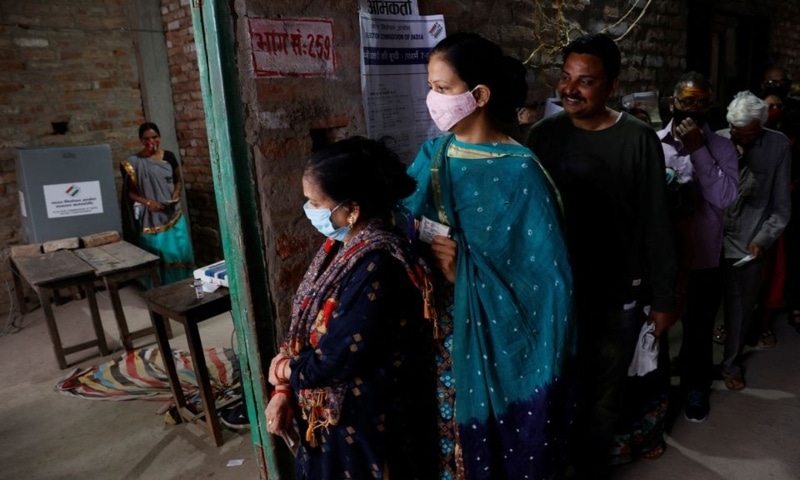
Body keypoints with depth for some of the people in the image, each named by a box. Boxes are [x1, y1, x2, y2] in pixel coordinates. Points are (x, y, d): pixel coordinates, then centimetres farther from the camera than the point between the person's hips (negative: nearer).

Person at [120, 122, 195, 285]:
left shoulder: (168, 157, 3)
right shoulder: (134, 162, -5)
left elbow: (178, 180, 13)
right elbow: (130, 191, -2)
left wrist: (177, 192, -7)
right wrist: (147, 202, -18)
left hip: (174, 215, 3)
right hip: (150, 218, -2)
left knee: (181, 251, 4)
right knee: (158, 256, 0)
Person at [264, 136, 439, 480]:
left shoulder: (376, 267, -29)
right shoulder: (342, 246, 0)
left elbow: (334, 361, -26)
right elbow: (307, 328, 4)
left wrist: (280, 370, -8)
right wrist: (283, 392, -3)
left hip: (367, 426, -8)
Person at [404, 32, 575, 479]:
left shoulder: (520, 171, -16)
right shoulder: (431, 156, 1)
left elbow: (547, 274, -16)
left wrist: (465, 271, -19)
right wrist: (428, 255, -16)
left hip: (497, 337, -4)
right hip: (439, 330, 5)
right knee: (449, 437, 20)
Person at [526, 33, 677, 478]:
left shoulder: (638, 140, -10)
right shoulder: (542, 135, -3)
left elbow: (656, 224, -7)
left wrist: (663, 297, -4)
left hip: (617, 296, -2)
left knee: (603, 398, 16)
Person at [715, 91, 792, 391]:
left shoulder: (779, 145, -3)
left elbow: (781, 202, -1)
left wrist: (763, 239, -6)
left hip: (749, 241, 0)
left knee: (741, 304, 12)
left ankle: (731, 363, 31)